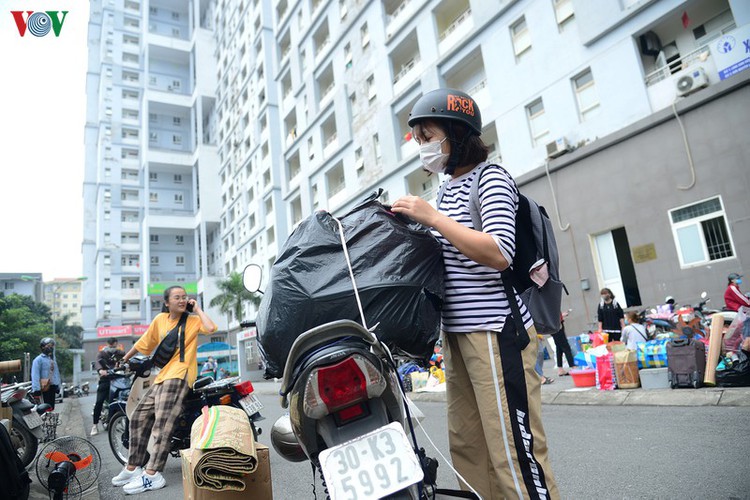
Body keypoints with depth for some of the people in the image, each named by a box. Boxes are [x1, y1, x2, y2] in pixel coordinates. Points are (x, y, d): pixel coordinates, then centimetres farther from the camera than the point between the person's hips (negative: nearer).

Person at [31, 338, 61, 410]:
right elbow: (35, 376, -13)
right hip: (44, 388, -7)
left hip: (52, 387, 7)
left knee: (51, 407, 11)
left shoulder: (53, 359, 17)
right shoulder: (38, 359, -7)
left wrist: (58, 386, 17)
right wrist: (36, 390, -19)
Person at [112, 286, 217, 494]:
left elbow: (210, 328, -22)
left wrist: (197, 309, -9)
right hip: (162, 376, 7)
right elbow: (144, 342, 24)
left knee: (162, 424, -16)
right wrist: (124, 360, 30)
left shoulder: (193, 320, -1)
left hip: (179, 376, -7)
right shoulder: (160, 319, 12)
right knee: (139, 418, 8)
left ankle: (152, 475, -16)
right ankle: (133, 468, 21)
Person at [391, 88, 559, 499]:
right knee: (467, 448, 13)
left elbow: (499, 254, -19)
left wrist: (433, 218, -17)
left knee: (514, 451, -4)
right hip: (457, 333, 9)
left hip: (495, 331, -8)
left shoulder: (490, 178, -5)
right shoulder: (449, 188, 18)